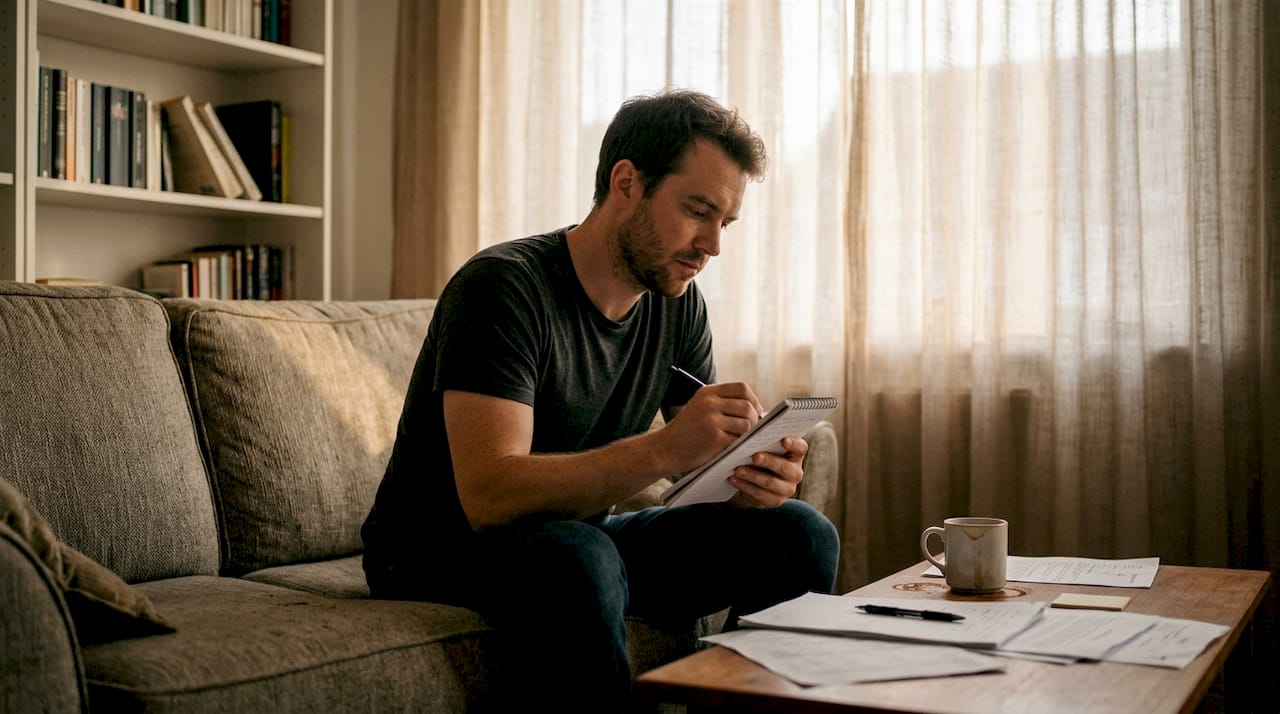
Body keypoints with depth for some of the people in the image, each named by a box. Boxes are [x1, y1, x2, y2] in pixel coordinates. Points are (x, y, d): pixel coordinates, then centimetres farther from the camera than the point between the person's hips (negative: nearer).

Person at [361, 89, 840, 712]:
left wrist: (755, 478, -24)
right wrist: (663, 450, -41)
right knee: (575, 559, -39)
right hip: (446, 551, -6)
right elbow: (488, 497, -31)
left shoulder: (678, 303, 1)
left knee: (801, 534, -8)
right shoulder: (504, 286, -21)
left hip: (582, 536, 7)